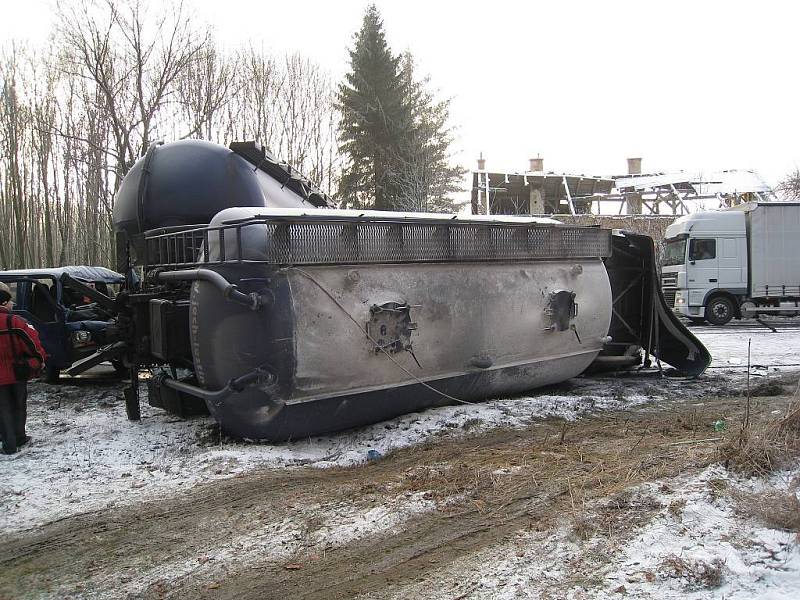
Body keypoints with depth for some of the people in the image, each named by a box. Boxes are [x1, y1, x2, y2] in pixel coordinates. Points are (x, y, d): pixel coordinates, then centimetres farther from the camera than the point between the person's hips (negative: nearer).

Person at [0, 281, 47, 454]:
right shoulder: (15, 322, -15)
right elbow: (32, 341, -14)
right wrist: (40, 360, -1)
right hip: (17, 374, -1)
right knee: (19, 406, 17)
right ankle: (19, 438, 26)